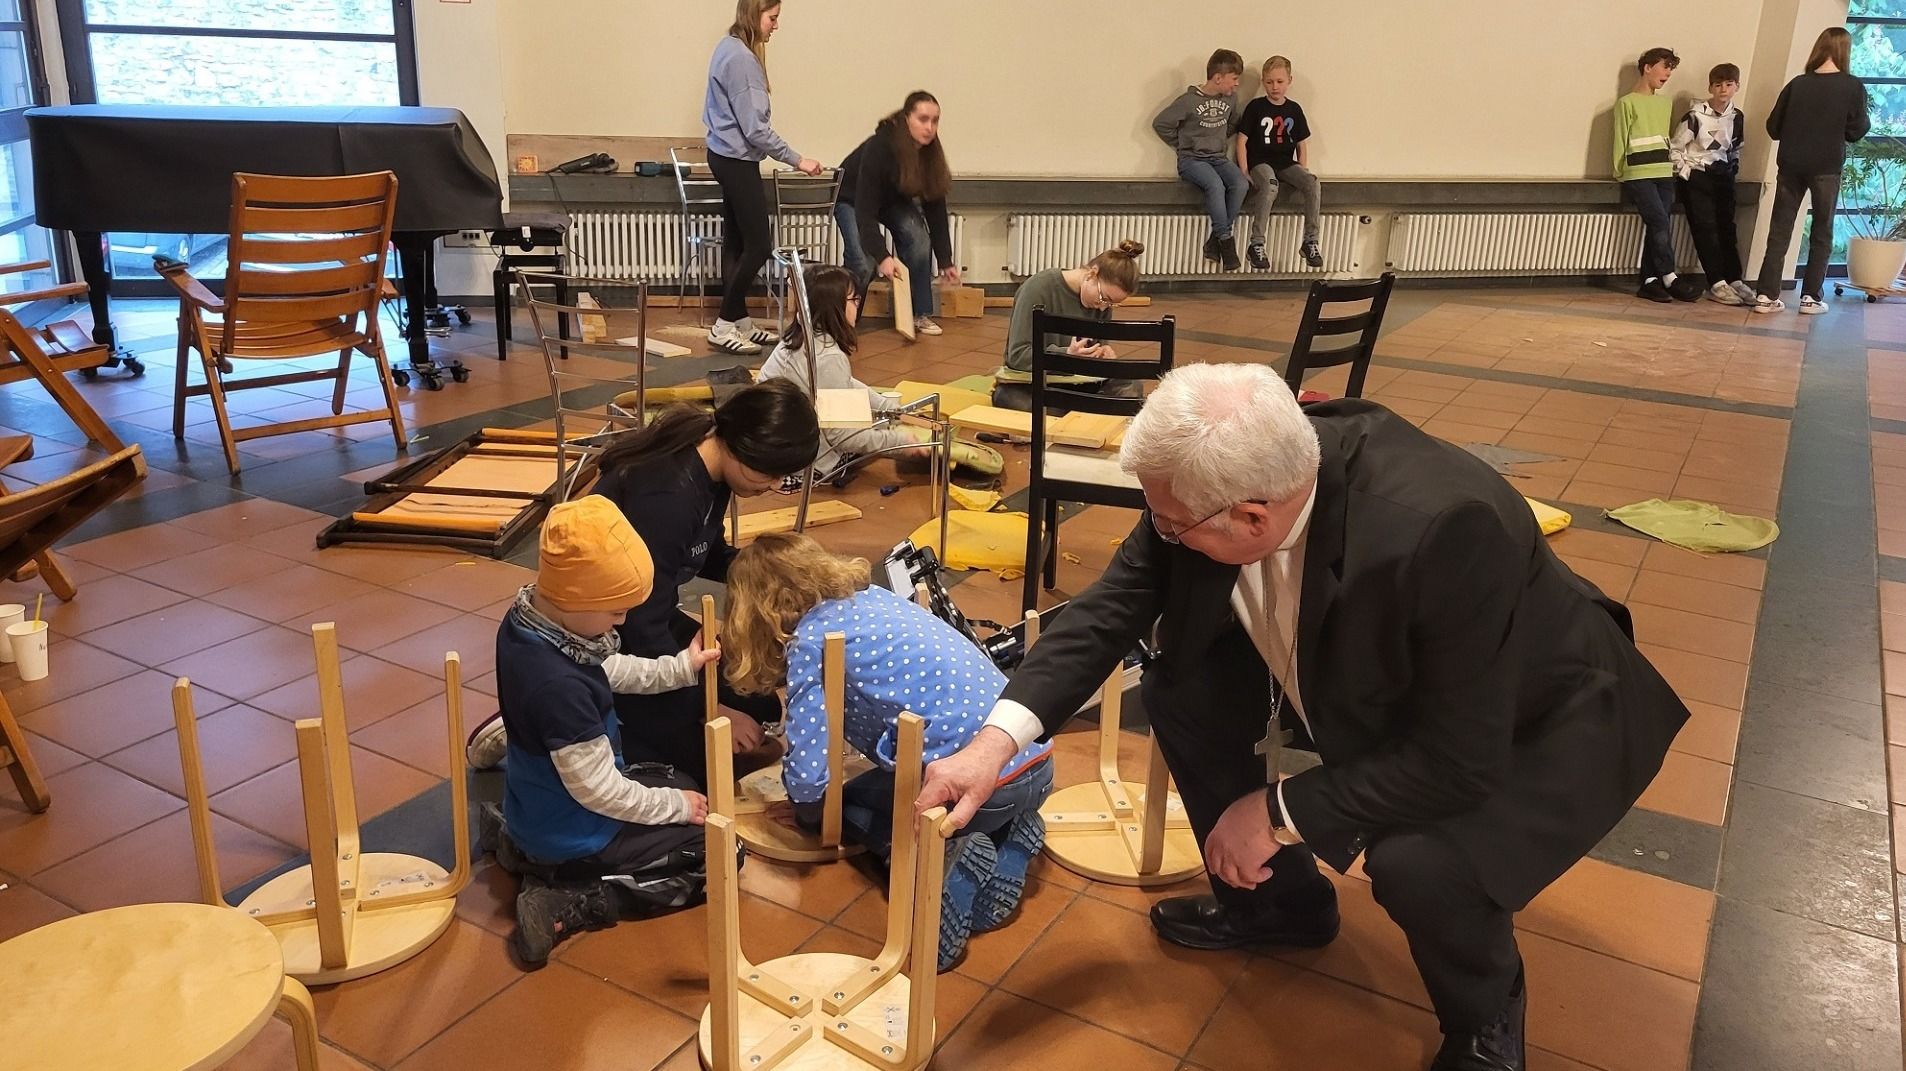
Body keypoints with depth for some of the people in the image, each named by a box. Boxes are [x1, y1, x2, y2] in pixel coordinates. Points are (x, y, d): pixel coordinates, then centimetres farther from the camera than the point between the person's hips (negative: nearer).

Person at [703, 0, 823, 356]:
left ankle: (738, 320, 19)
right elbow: (755, 128, -22)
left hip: (727, 157, 10)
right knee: (759, 244, -6)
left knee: (736, 242, 12)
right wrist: (797, 160, -17)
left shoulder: (729, 48, 11)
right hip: (737, 161, -10)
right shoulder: (741, 58, -21)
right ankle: (724, 326, 1)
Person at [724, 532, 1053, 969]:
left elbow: (807, 776, -6)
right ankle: (1007, 839, 10)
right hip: (1038, 764, 8)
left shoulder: (810, 639, -2)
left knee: (847, 806, 20)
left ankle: (940, 859, -6)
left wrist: (806, 811, 17)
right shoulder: (873, 595, 20)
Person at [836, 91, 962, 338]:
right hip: (851, 198, -5)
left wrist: (946, 262, -13)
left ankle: (920, 314, -7)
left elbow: (935, 210, -13)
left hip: (893, 200, 5)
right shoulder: (879, 147, -36)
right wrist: (882, 256, -45)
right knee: (864, 264, -25)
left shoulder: (931, 154, -20)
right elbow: (865, 210, -38)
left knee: (919, 239, -21)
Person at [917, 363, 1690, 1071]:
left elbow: (1459, 760, -35)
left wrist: (1281, 812, -26)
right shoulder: (1217, 482, -23)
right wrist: (999, 738, -22)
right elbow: (1112, 605, -12)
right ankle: (1274, 895, 16)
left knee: (1419, 862, -33)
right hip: (1379, 680, 6)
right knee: (1182, 687, -7)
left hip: (1539, 722, -6)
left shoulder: (1441, 528, -41)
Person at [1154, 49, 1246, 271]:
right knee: (1215, 185, -35)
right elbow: (1160, 124, -6)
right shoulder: (1189, 101, -10)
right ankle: (1226, 240, -23)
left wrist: (1220, 140, 12)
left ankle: (1215, 242, -19)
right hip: (1192, 159, -5)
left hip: (1219, 158, 5)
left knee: (1240, 184, -25)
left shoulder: (1231, 98, 6)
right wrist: (1183, 145, 0)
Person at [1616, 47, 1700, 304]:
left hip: (1664, 174, 6)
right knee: (1660, 223, -16)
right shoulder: (1627, 103, 1)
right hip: (1639, 175, -6)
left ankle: (1649, 282, 1)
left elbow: (1665, 139, 22)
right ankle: (1669, 278, -11)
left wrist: (1671, 165, 14)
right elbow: (1620, 141, 0)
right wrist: (1619, 173, -2)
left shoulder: (1666, 103, 20)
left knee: (1657, 228, -1)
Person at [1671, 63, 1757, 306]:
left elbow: (1735, 149, 19)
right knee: (1706, 229, -10)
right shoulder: (1696, 115, -10)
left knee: (1727, 229, 2)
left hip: (1722, 177, 5)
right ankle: (1717, 284, -11)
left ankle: (1735, 280, 4)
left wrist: (1732, 171, 8)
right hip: (1696, 177, -5)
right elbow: (1674, 147, -6)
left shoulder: (1738, 118, 6)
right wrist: (1685, 173, -10)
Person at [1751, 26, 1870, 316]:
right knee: (1821, 234, 9)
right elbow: (1856, 131, -3)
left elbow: (1773, 128, 5)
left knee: (1779, 231, 5)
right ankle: (1811, 297, 8)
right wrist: (1845, 125, 17)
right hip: (1826, 169, -2)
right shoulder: (1853, 87, -3)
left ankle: (1766, 295, -1)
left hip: (1791, 166, 2)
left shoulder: (1797, 84, 3)